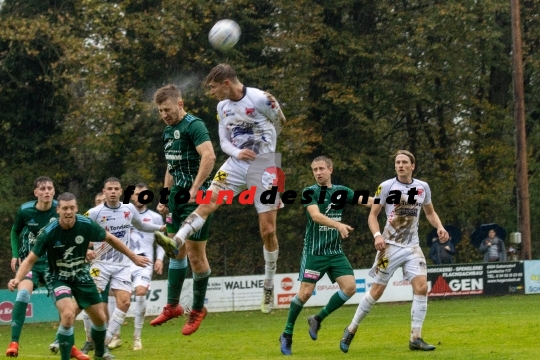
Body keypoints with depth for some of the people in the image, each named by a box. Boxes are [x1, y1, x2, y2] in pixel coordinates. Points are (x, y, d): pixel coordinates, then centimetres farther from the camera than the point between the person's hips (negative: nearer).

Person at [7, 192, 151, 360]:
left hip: (82, 277, 4)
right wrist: (17, 279, -36)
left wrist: (133, 257, 8)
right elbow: (30, 260, -17)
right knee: (68, 315, -29)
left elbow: (110, 239, 1)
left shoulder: (86, 225, -18)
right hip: (60, 279, -4)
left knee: (100, 318, 11)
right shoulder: (48, 233, -25)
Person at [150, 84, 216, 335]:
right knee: (176, 252, 14)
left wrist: (194, 189, -31)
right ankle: (173, 306, 23)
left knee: (195, 255, -2)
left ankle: (198, 309, 10)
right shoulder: (168, 132, 15)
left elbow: (209, 156, -27)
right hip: (177, 197, 9)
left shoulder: (194, 126, -14)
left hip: (195, 198, -9)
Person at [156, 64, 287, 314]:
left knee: (268, 230, -2)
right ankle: (176, 241, -39)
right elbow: (224, 142, 9)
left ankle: (269, 288, 13)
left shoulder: (260, 99, -14)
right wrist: (237, 152, -13)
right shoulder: (223, 107, 5)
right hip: (236, 165, 4)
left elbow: (279, 122, 3)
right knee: (210, 200, -22)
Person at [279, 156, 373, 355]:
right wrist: (338, 225, -38)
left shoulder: (340, 191, 7)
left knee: (350, 287, -8)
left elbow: (365, 200, -3)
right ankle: (287, 335, 7)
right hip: (314, 251, -5)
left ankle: (318, 319, 10)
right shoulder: (310, 192, -7)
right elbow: (315, 215, -23)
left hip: (335, 251, 5)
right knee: (305, 292, -9)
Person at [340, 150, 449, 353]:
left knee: (421, 287, -13)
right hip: (390, 245, -3)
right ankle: (351, 330, 18)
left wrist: (439, 227, 1)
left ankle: (415, 338, -6)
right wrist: (377, 235, -20)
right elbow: (372, 215, -3)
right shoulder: (386, 187, -6)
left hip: (412, 247, 3)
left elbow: (430, 212, 20)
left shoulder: (423, 187, 5)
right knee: (377, 291, -1)